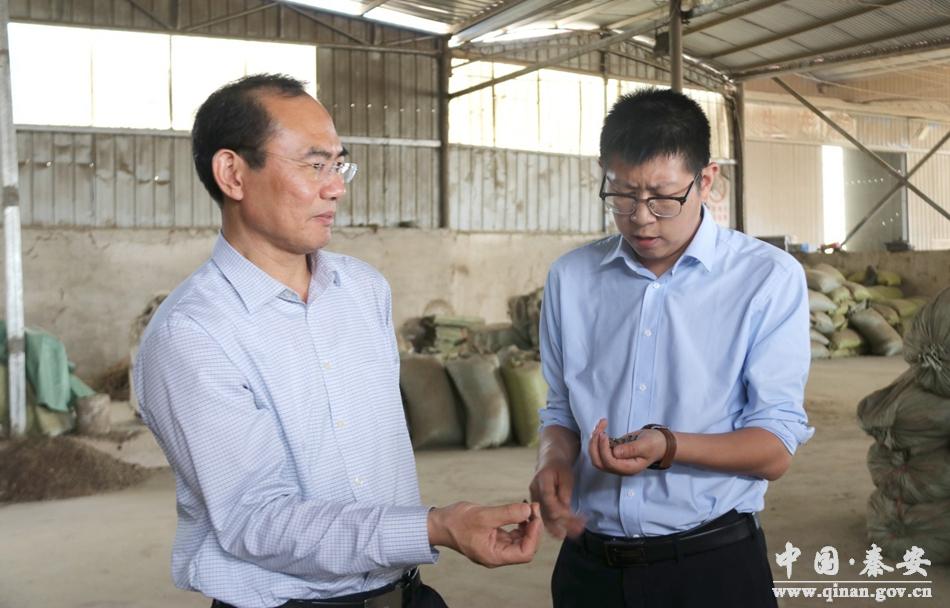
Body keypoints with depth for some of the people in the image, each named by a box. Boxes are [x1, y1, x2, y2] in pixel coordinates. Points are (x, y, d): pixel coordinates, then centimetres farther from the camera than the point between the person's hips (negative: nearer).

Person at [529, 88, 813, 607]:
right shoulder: (571, 278, 3)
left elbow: (774, 450, -10)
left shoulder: (769, 279, -8)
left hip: (712, 565, -3)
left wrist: (667, 446, -26)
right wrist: (555, 460, -9)